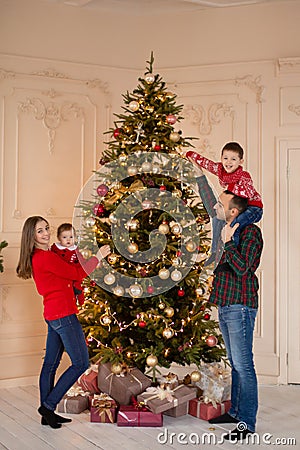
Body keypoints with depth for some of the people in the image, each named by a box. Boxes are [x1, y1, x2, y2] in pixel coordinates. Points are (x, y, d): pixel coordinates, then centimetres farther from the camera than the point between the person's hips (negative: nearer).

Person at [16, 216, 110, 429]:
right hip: (63, 315, -10)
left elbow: (66, 271, 15)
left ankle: (47, 414, 21)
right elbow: (77, 273, -13)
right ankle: (48, 405, 2)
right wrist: (98, 257, -3)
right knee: (81, 363, -3)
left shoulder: (40, 256, 13)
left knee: (51, 364, 13)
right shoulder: (46, 257, -18)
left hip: (53, 315, 10)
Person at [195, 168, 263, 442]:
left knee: (243, 365, -7)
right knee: (236, 364, 16)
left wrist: (228, 243, -21)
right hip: (226, 306, 9)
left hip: (240, 306, -9)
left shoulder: (251, 233, -12)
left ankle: (247, 423, -3)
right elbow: (210, 206, 27)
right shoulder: (231, 228, 12)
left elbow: (242, 268, -21)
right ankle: (236, 412, 26)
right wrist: (200, 176, 27)